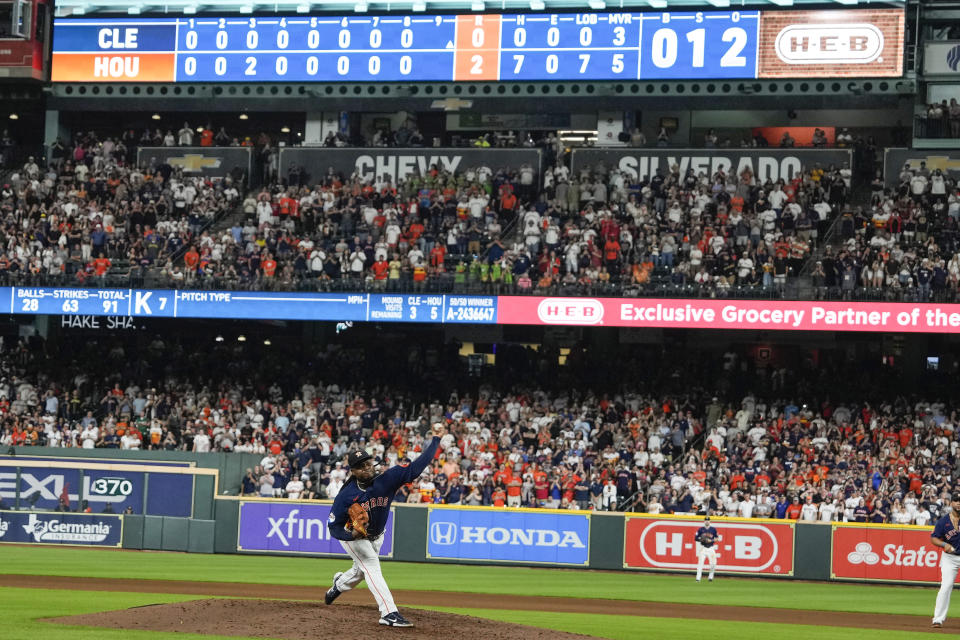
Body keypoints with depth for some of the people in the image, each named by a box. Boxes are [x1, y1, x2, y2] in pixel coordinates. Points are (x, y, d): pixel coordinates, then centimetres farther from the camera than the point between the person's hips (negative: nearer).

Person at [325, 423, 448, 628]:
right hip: (352, 536, -5)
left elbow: (416, 468, -28)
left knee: (362, 571, 22)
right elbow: (334, 526, -23)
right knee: (372, 567, -21)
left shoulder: (387, 479, -23)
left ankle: (339, 584, 57)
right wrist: (351, 535, -43)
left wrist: (435, 440, -33)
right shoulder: (346, 495, -28)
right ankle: (389, 613, -27)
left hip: (376, 537, 5)